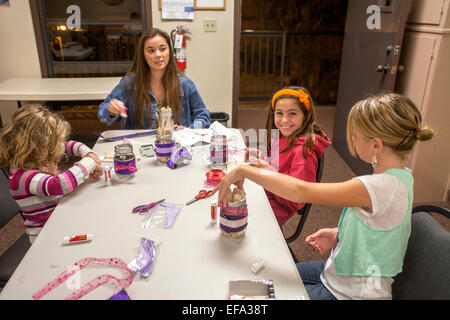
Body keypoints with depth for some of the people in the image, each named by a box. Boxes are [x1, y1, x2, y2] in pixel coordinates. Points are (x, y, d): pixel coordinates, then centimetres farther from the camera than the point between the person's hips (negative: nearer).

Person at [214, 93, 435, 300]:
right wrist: (338, 233, -2)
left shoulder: (382, 187, -34)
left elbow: (301, 191, -37)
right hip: (344, 274, 9)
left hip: (349, 293, -8)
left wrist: (243, 171, -30)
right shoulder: (400, 176, -4)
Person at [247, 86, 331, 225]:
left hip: (275, 207, -8)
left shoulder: (304, 149, -26)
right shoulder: (284, 137, 1)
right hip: (263, 191, 8)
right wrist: (260, 156, 0)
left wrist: (267, 170, -28)